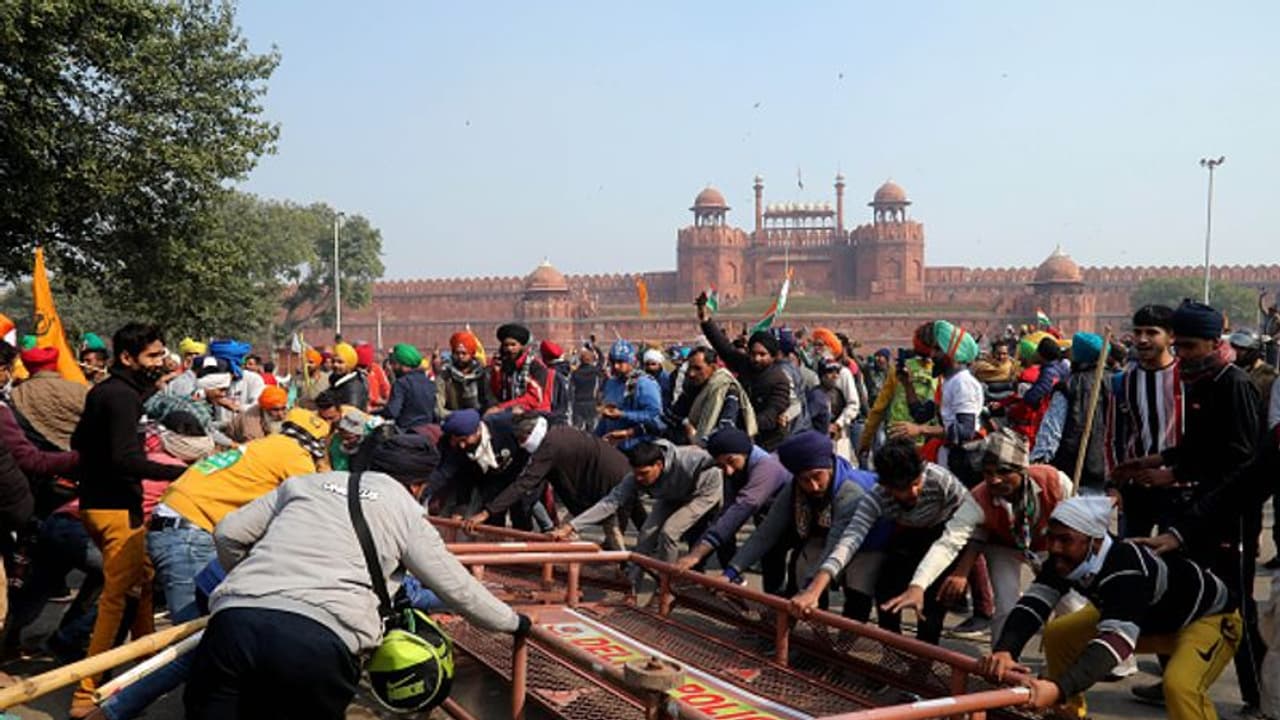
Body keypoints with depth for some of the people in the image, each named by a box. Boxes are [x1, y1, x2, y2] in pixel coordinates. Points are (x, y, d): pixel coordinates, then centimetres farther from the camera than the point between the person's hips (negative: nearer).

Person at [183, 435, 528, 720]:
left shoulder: (306, 482, 26)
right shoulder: (406, 509, 17)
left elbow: (228, 533, 26)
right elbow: (457, 588, 21)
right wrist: (513, 621, 36)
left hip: (233, 621, 3)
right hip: (320, 637, -3)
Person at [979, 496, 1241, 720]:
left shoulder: (1126, 570, -41)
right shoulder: (1065, 560, -21)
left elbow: (1117, 639, -52)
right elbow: (1032, 603, -29)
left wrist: (1059, 688, -64)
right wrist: (1005, 650, -48)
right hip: (1155, 617, 7)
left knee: (1180, 685, -35)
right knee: (1058, 634, -3)